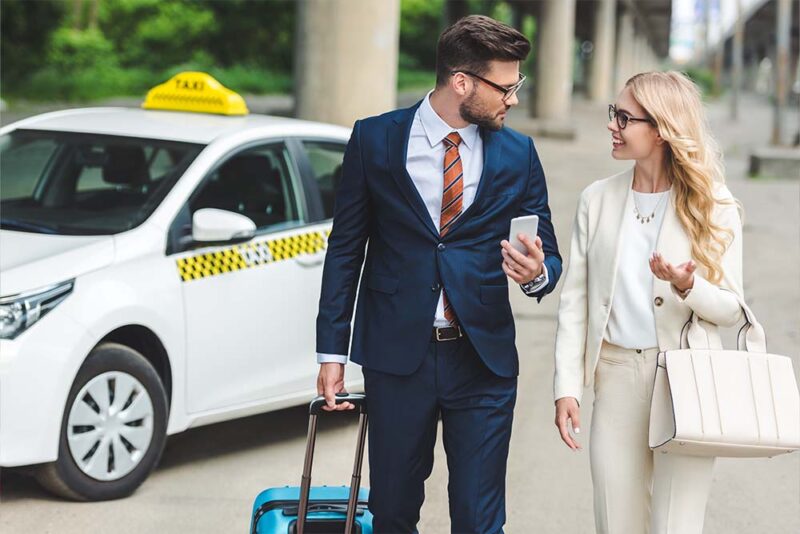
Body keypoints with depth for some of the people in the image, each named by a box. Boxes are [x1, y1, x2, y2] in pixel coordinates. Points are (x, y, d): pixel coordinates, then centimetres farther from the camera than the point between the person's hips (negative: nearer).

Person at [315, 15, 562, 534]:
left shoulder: (518, 153, 4)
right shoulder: (376, 139, 0)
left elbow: (549, 254, 8)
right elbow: (345, 248, 4)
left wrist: (538, 272, -17)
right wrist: (332, 351, 0)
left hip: (483, 359, 1)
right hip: (397, 355, 0)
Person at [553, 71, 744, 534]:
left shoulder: (713, 207, -2)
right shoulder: (598, 200, 6)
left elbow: (731, 309, -2)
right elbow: (575, 301, 6)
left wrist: (687, 287, -23)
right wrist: (567, 387, 0)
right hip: (617, 378, 3)